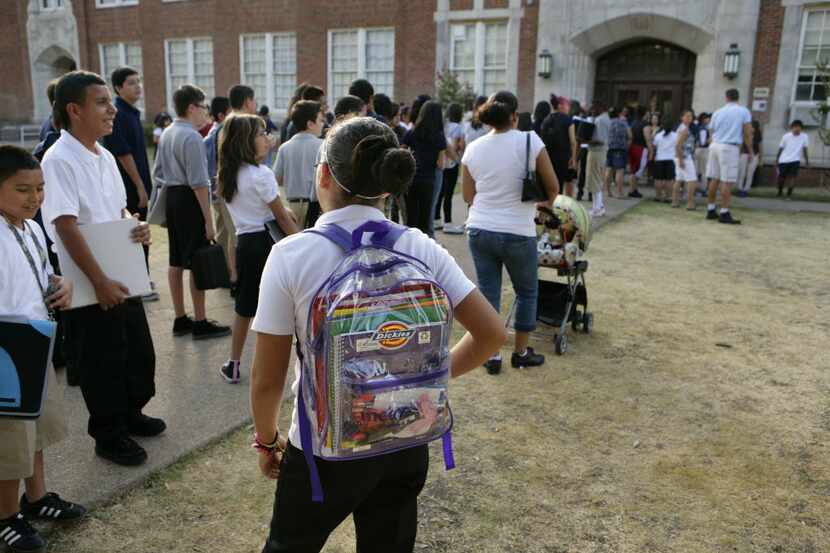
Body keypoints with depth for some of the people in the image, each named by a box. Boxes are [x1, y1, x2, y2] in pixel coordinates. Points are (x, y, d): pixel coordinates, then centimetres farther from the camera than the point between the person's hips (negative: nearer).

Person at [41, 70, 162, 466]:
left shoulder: (104, 156, 7)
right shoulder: (59, 161, -17)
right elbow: (66, 227, -22)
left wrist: (136, 226, -5)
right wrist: (100, 281, -22)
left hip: (123, 275, 8)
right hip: (89, 283, -8)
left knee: (138, 349, 19)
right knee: (102, 361, 6)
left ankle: (130, 413, 40)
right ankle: (109, 436, 25)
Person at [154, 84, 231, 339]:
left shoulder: (167, 134, 12)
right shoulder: (192, 137, -16)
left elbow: (158, 173, 16)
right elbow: (198, 182, -20)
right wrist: (208, 220, -18)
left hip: (171, 197, 10)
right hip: (190, 200, -9)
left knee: (176, 261, 14)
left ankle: (180, 319, 24)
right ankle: (200, 323, 5)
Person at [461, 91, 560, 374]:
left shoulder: (473, 148, 1)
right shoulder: (530, 141, -9)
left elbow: (468, 196, 9)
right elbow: (553, 187, -2)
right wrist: (547, 202, 20)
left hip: (479, 231, 3)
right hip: (517, 233, -3)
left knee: (488, 293, 13)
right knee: (527, 292, 18)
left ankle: (491, 355, 19)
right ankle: (520, 352, 28)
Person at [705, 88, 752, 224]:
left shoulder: (717, 112, 12)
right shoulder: (744, 111, 2)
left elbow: (712, 131, 13)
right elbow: (747, 134, -3)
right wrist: (750, 151, 4)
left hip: (715, 146, 5)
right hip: (730, 147, -5)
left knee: (714, 179, 10)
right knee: (727, 182, -4)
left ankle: (711, 210, 16)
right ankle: (724, 214, -5)